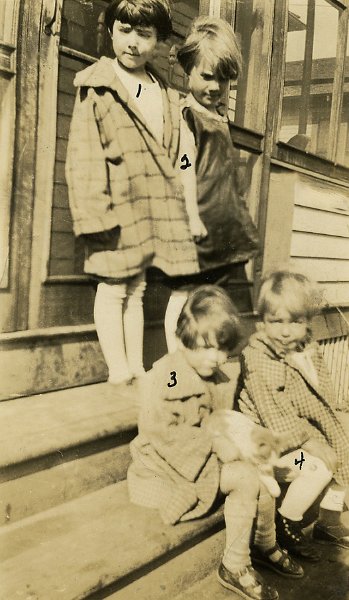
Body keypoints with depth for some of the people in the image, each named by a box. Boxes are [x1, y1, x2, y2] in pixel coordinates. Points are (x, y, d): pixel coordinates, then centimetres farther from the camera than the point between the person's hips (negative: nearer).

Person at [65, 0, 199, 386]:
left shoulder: (168, 97, 16)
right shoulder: (95, 87, -1)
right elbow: (82, 155, -8)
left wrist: (181, 212, 11)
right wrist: (94, 212, -17)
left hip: (158, 207, 6)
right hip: (117, 206, -5)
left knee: (136, 290, 12)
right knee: (113, 289, 0)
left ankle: (138, 372, 18)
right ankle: (119, 375, 6)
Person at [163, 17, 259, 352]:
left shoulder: (221, 118, 18)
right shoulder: (187, 114, -6)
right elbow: (185, 166, -15)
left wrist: (242, 226, 22)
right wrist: (192, 217, -21)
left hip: (227, 225, 9)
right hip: (201, 226, -8)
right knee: (184, 294, -1)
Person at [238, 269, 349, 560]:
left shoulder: (308, 349, 2)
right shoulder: (257, 359, -22)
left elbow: (324, 399, 3)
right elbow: (275, 417, -23)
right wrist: (313, 443, -23)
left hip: (303, 430, 8)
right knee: (320, 467, -24)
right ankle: (286, 526, -1)